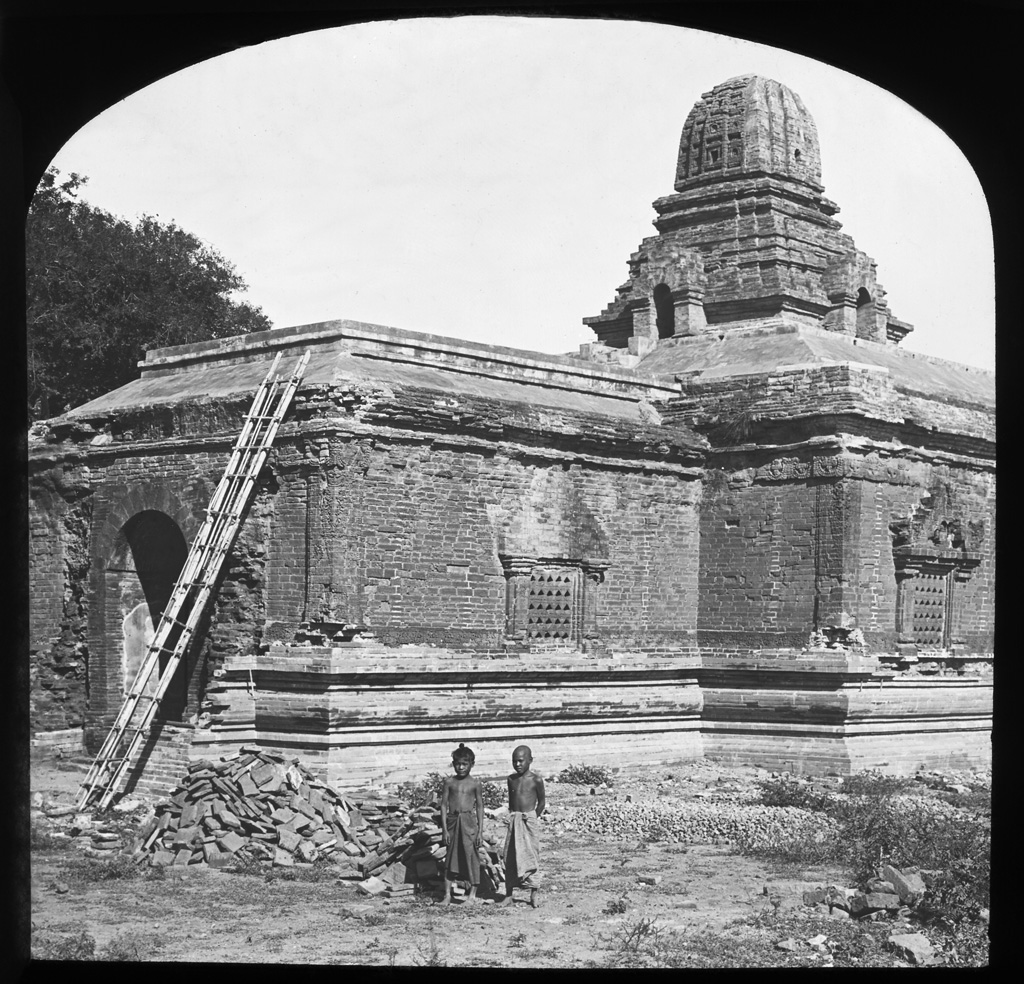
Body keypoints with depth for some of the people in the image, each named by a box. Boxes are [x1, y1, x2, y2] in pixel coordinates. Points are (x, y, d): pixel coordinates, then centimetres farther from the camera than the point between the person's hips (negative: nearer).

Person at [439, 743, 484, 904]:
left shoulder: (475, 784, 2)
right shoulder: (449, 782, 4)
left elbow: (480, 807, 4)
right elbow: (444, 805, 4)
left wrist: (480, 830, 0)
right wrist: (444, 829, -2)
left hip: (469, 822, -1)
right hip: (452, 821, 1)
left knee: (471, 856, 0)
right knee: (450, 857, 5)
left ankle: (472, 894, 9)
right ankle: (447, 894, 10)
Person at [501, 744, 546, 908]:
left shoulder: (536, 780, -7)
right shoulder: (511, 779, 6)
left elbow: (541, 802, 2)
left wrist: (533, 818, -1)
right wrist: (512, 816, 9)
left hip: (528, 819, -4)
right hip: (513, 820, 4)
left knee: (531, 855, -2)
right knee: (510, 857, 4)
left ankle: (534, 894, 8)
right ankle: (509, 894, 10)